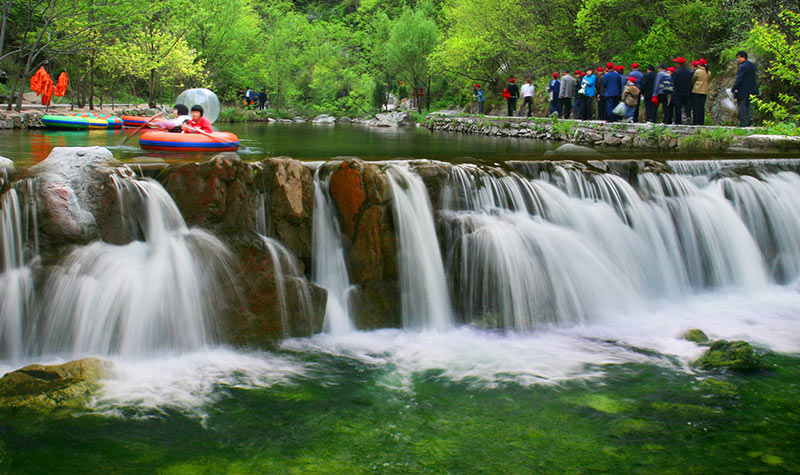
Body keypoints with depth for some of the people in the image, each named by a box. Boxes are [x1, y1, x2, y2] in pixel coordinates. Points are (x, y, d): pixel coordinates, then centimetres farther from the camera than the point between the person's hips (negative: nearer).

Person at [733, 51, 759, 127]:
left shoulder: (743, 67, -17)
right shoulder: (752, 65, 12)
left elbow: (739, 79, -20)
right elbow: (753, 78, 17)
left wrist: (733, 89, -14)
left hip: (742, 91, -9)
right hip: (750, 91, 9)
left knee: (741, 106, -5)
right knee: (747, 106, 16)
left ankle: (742, 123, -7)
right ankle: (748, 122, 17)